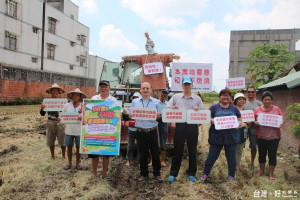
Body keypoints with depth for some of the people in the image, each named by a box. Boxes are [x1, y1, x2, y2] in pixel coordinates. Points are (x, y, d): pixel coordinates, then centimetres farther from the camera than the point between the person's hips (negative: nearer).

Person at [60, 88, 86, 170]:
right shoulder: (67, 106, 2)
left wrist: (82, 118, -24)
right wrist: (60, 119, -13)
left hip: (79, 131, -1)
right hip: (69, 130, 1)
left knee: (78, 147, 9)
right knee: (69, 147, 11)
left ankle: (77, 163, 25)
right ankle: (69, 163, 28)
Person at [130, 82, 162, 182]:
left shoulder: (156, 102, 4)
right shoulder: (135, 102, 8)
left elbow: (160, 116, 7)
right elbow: (131, 115, 10)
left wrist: (158, 115, -15)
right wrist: (131, 116, -12)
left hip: (152, 131, -1)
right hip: (141, 131, 1)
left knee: (155, 153, 6)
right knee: (143, 154, 10)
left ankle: (157, 174, 22)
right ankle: (144, 174, 25)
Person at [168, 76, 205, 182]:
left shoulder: (197, 98, 9)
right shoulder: (176, 97, 8)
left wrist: (198, 110, -12)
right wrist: (173, 108, -16)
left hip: (193, 126, 1)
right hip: (180, 125, -1)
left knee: (192, 151, 9)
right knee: (178, 150, 6)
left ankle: (191, 173, 26)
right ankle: (173, 173, 19)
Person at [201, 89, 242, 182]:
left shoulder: (234, 108, 11)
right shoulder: (214, 107, 5)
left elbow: (240, 120, 12)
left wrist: (237, 125, -9)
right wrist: (213, 121, -18)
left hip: (231, 137, 2)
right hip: (217, 136, -2)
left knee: (231, 157, 11)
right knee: (212, 156, 3)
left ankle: (231, 176, 30)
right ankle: (205, 173, 21)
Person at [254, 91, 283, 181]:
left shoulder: (276, 109, 1)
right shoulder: (257, 109, 1)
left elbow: (282, 119, 2)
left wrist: (281, 124, -19)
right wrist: (256, 122, -19)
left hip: (274, 136, -1)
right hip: (261, 136, 1)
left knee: (272, 155, 6)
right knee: (262, 154, 13)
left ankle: (271, 173, 20)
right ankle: (261, 171, 32)